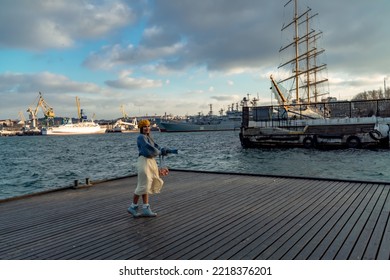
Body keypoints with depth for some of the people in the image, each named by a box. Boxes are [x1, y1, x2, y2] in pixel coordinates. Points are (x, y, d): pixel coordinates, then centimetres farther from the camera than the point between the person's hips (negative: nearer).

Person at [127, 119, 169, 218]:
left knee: (147, 186, 9)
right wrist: (160, 152, -8)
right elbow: (149, 147, -19)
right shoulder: (141, 137, -8)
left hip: (151, 161, 9)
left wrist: (162, 150, -8)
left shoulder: (148, 137, 20)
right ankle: (133, 207, 10)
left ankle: (146, 209, 13)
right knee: (143, 185, -5)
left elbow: (156, 146, 11)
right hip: (144, 161, -9)